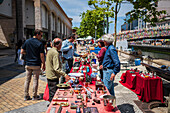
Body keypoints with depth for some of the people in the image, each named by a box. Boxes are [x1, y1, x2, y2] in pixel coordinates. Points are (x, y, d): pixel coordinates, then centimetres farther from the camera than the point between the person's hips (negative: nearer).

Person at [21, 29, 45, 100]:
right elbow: (42, 56, -12)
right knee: (35, 80, 5)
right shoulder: (40, 44, -11)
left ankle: (26, 96, 19)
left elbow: (22, 52, 5)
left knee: (27, 80, 12)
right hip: (36, 65, -4)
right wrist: (43, 65, -2)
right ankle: (34, 96, 15)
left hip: (28, 64, 5)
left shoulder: (27, 41, 3)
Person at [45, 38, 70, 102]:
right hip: (53, 77, -10)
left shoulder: (50, 51, 10)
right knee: (54, 95, -1)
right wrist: (65, 75, -26)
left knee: (51, 94, 20)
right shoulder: (55, 53, -20)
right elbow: (56, 68, -25)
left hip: (49, 76, 10)